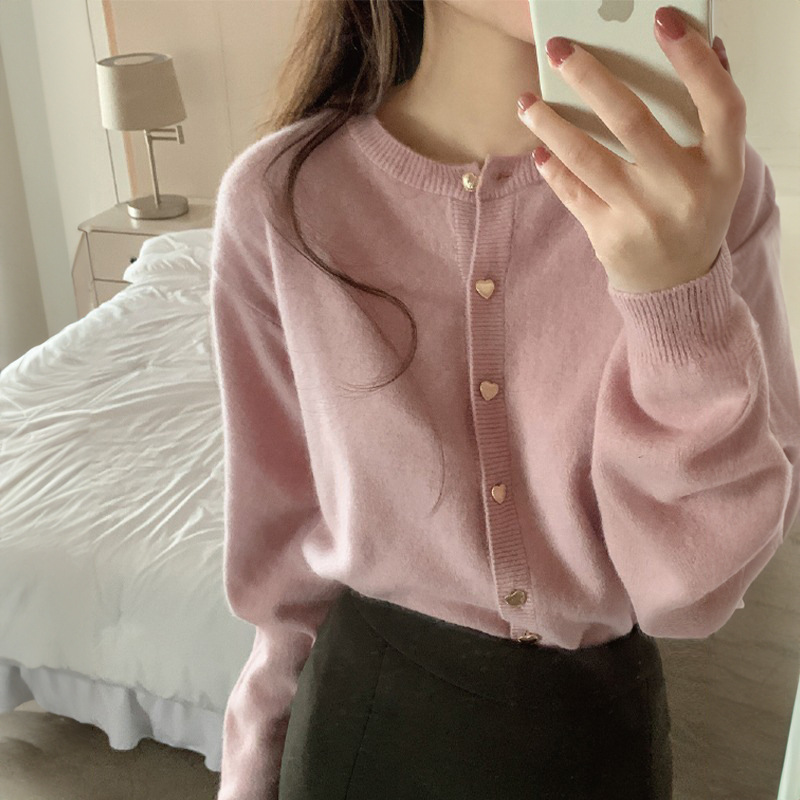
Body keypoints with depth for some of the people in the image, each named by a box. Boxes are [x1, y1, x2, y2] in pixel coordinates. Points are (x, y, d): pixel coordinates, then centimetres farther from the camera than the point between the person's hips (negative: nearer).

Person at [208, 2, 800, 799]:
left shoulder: (705, 178, -17)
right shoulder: (280, 197, -17)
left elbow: (692, 586, -18)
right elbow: (283, 520, -4)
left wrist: (682, 292, -33)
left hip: (602, 718, 1)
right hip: (368, 707, 0)